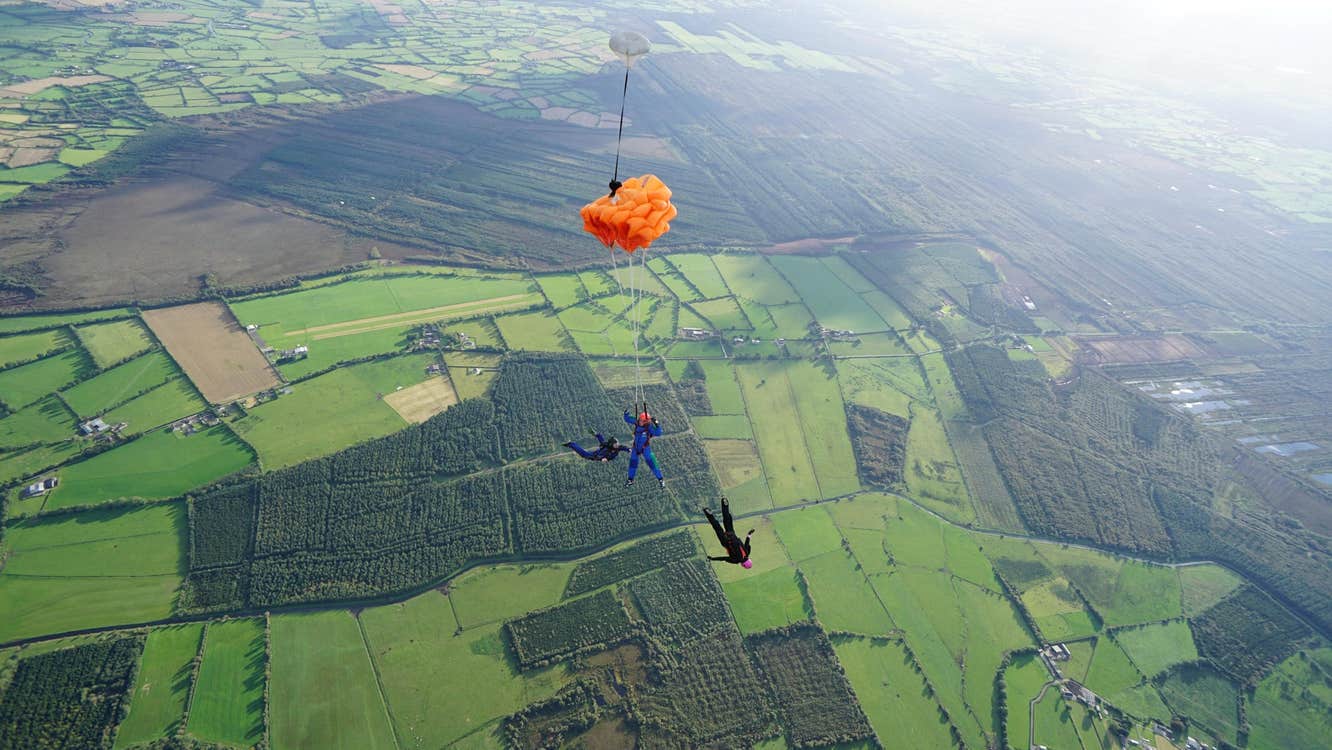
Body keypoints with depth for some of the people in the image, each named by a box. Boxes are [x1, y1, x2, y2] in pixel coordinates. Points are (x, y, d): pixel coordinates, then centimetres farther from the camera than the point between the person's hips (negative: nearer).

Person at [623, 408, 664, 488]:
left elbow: (658, 433, -40)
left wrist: (656, 424, -51)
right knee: (633, 462, 17)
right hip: (636, 447, 4)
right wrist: (626, 414, -26)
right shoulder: (637, 422, -16)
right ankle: (630, 480, 37)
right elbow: (627, 419, -4)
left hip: (645, 448, -4)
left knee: (652, 463, 0)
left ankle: (660, 479, 18)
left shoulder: (649, 426, -27)